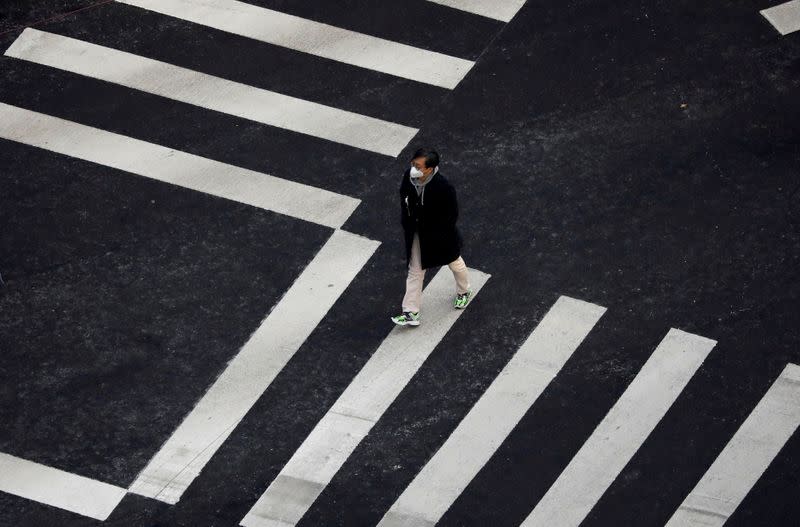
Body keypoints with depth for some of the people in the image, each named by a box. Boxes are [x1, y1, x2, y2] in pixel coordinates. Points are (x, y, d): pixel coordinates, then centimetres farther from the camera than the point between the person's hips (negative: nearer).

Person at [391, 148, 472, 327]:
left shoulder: (443, 187, -34)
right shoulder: (409, 176, -19)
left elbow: (452, 214, -22)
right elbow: (404, 198, 1)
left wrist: (438, 236, -17)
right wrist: (406, 224, 2)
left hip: (439, 236, -4)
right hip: (417, 234, 4)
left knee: (455, 263, 24)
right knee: (415, 271, 11)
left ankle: (464, 292, 52)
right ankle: (411, 313, 20)